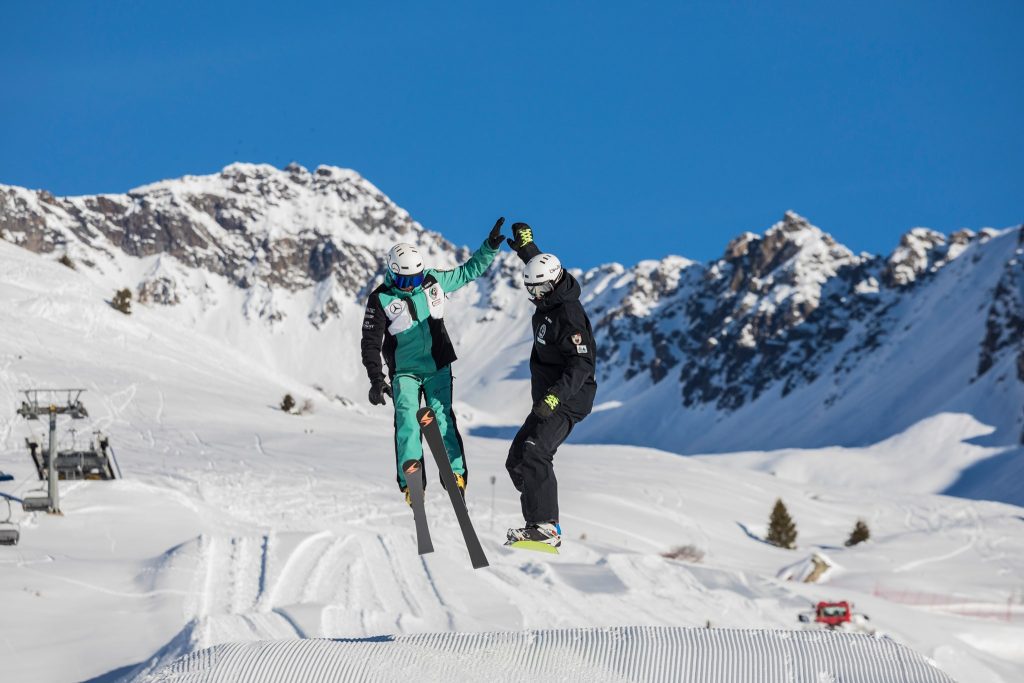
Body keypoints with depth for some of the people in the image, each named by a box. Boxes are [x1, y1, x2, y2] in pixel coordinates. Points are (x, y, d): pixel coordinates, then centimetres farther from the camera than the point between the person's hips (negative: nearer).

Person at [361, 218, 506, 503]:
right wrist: (376, 379, -15)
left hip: (438, 367, 2)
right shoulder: (381, 299, -10)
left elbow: (469, 271, 13)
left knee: (442, 416, -7)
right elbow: (371, 343, -7)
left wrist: (490, 247, 2)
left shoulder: (434, 281, -1)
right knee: (407, 421, -15)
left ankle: (456, 474, -5)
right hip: (404, 372, -2)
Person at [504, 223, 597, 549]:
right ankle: (542, 524, 9)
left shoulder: (569, 316, -21)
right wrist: (527, 247, 31)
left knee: (533, 455, -26)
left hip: (567, 399, -11)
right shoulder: (550, 301, 7)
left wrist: (555, 396, -36)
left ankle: (546, 527, -31)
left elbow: (581, 365, -28)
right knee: (517, 461, 10)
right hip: (548, 399, 11)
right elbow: (541, 266, 32)